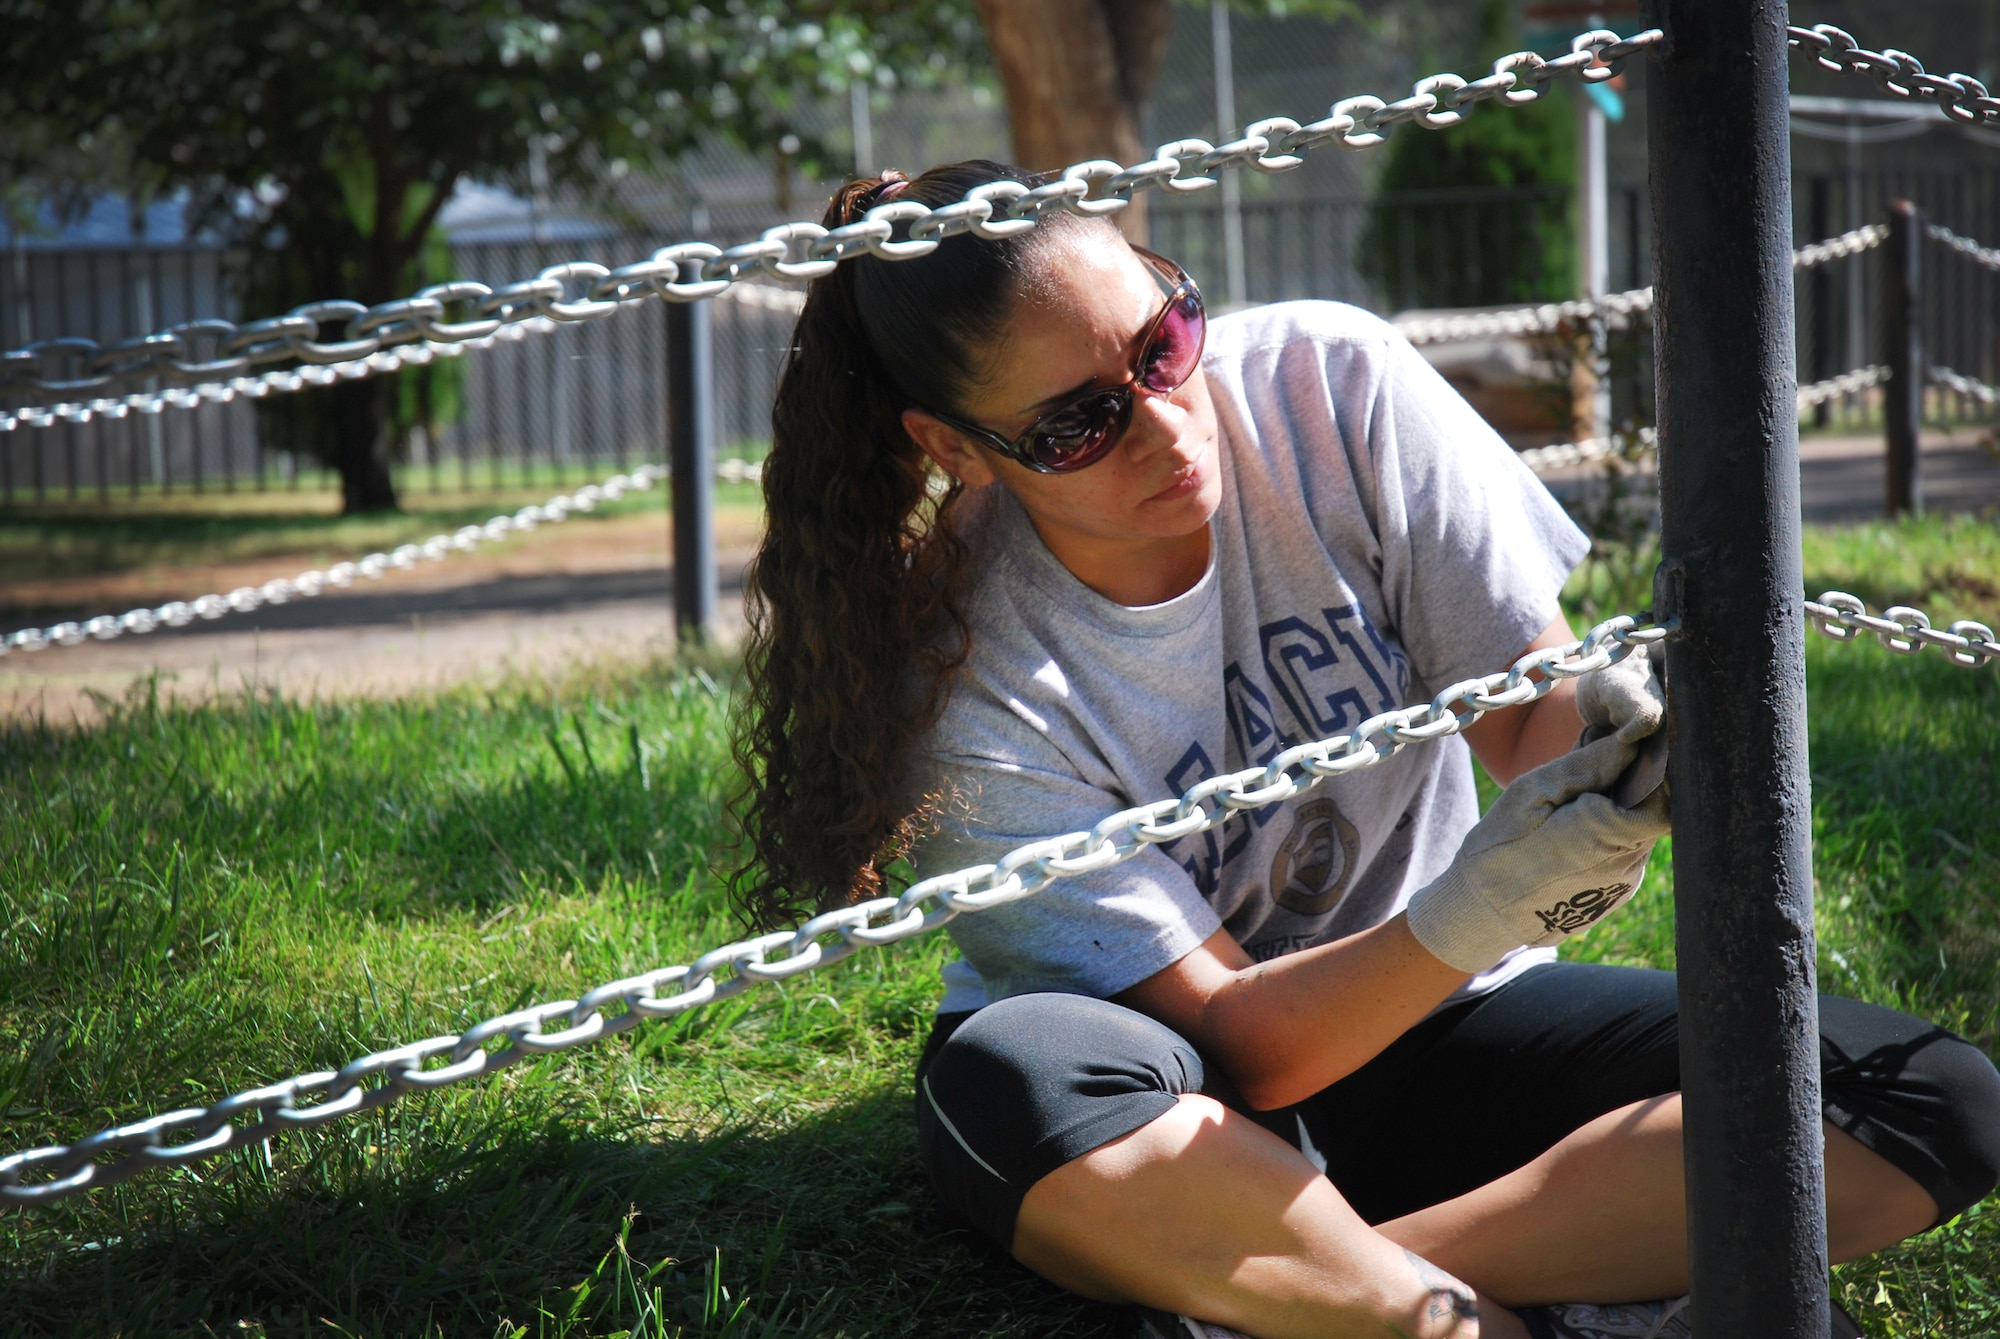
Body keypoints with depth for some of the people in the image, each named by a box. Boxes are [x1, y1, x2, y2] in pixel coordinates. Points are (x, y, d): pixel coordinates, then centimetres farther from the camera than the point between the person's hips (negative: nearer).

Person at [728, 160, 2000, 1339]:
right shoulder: (969, 690, -21)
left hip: (1427, 1019, 4)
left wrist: (1611, 720, -35)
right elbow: (1239, 1039, -22)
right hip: (1181, 1087, -3)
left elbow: (1538, 709, -10)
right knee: (1008, 1079, -41)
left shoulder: (1325, 383, -13)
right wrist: (1477, 911, -41)